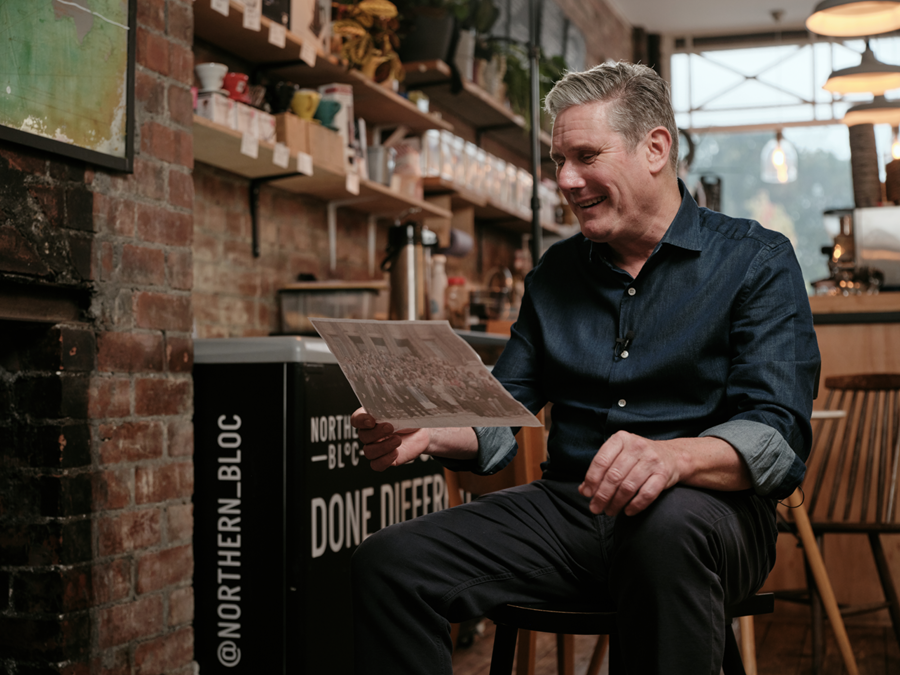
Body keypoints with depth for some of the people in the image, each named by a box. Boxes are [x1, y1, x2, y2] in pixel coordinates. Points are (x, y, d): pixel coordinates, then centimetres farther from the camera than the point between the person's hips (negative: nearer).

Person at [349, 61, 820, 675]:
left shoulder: (757, 262, 0)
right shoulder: (555, 273, 16)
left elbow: (779, 437, -12)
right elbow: (503, 420, 15)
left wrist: (674, 456, -34)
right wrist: (430, 433, -9)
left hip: (704, 511, -4)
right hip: (567, 509, 4)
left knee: (667, 524, -40)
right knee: (386, 563, -18)